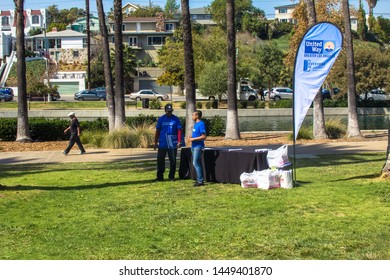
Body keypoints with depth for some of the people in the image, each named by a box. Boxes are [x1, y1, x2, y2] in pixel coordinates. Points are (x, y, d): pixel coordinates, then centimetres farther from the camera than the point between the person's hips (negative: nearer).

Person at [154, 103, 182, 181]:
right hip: (162, 144, 1)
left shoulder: (176, 119, 0)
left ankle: (171, 176, 13)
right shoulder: (161, 119, 5)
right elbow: (157, 131, 8)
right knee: (160, 160, 3)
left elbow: (179, 130, -2)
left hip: (173, 144, -1)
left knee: (173, 160, 4)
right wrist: (156, 142, 6)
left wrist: (179, 141, -11)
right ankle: (160, 176, 12)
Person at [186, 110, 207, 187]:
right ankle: (199, 179, 18)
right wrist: (191, 138, 8)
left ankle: (200, 181, -8)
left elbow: (204, 136, -21)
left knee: (196, 163, -11)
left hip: (198, 146, -10)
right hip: (194, 146, 10)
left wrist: (193, 139, -19)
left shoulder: (201, 124, -15)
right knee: (197, 163, 12)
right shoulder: (196, 124, 15)